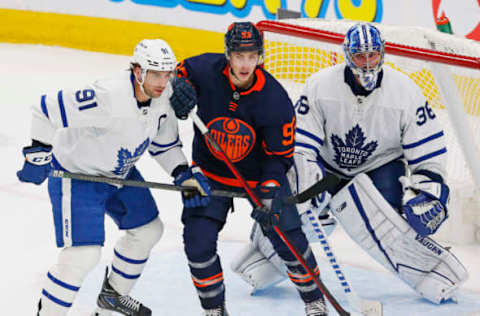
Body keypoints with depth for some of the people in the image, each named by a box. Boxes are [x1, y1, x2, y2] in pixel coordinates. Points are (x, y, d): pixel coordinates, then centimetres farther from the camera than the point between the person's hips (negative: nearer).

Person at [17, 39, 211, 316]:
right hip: (76, 175, -8)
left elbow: (163, 141, 5)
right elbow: (47, 110, -31)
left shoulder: (162, 94, -11)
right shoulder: (108, 97, -36)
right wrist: (38, 154, -28)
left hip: (120, 171, 9)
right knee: (83, 256, -17)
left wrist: (184, 173, -6)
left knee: (149, 230, 19)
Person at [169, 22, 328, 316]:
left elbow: (280, 155, -16)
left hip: (260, 173, -1)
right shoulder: (206, 69, -21)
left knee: (289, 239, -3)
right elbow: (182, 70, 5)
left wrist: (268, 193, -28)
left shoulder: (275, 99, -24)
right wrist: (180, 88, -19)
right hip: (210, 172, 1)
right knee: (198, 240, -10)